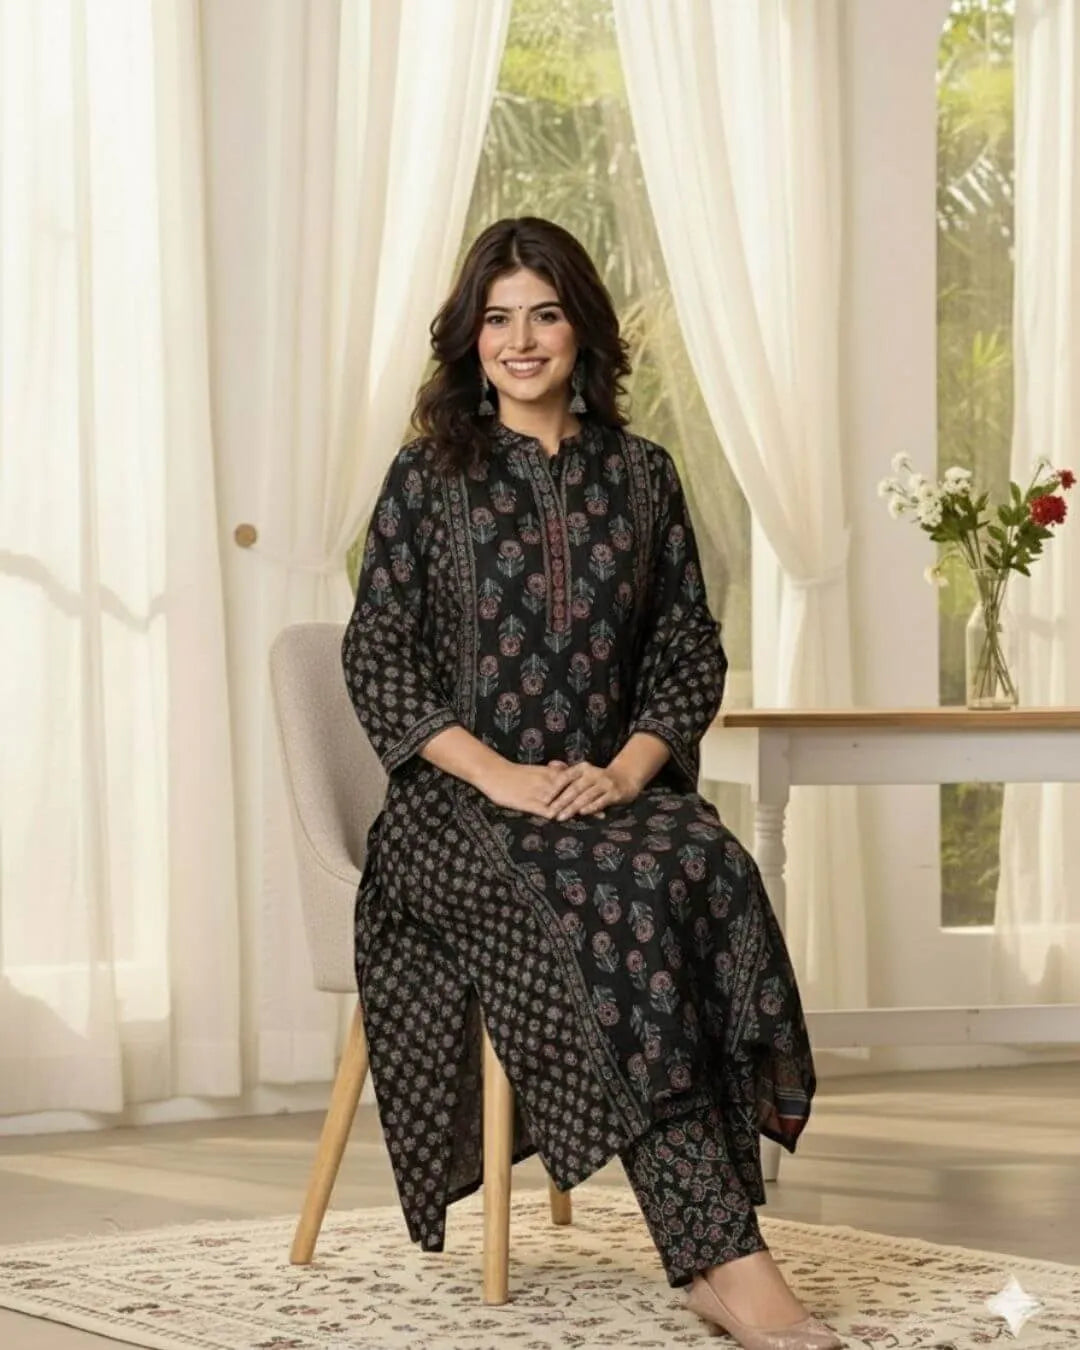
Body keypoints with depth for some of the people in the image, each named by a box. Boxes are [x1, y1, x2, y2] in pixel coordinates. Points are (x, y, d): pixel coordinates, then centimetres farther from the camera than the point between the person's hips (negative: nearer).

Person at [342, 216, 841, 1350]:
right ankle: (725, 1256, -38)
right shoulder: (430, 477, 6)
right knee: (609, 897, -35)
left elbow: (692, 649, 11)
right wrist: (499, 775, -14)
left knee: (713, 875, -32)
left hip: (612, 791, 3)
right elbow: (376, 660, 0)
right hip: (459, 801, -2)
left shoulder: (639, 475, 14)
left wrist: (627, 769, -8)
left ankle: (711, 1256, -35)